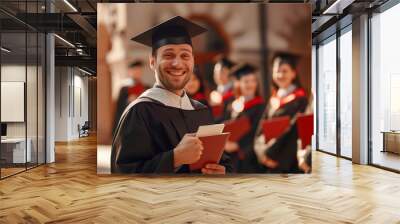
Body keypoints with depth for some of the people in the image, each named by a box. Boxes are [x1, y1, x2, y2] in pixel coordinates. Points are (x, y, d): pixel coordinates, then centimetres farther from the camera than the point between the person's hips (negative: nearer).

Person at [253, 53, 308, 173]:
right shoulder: (274, 99, 13)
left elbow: (288, 129, -13)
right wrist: (261, 150, -7)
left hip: (286, 160, -6)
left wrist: (269, 152, -11)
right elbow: (263, 126, 8)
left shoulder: (299, 99, -6)